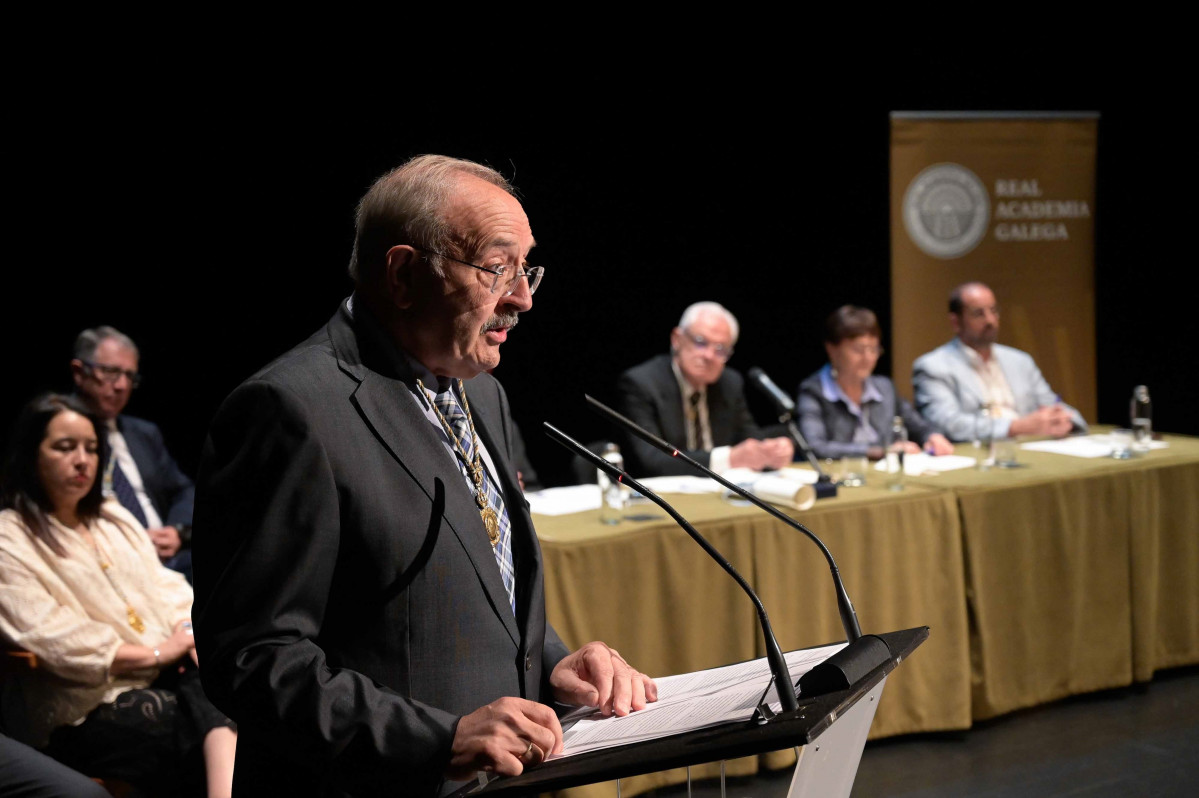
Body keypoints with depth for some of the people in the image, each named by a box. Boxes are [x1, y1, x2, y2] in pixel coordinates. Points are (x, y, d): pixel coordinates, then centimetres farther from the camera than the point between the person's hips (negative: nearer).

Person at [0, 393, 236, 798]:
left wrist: (191, 634, -6)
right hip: (87, 712, -5)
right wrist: (154, 654, -11)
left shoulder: (115, 519, 25)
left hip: (168, 675, 5)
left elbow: (166, 589, 17)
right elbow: (54, 640, -9)